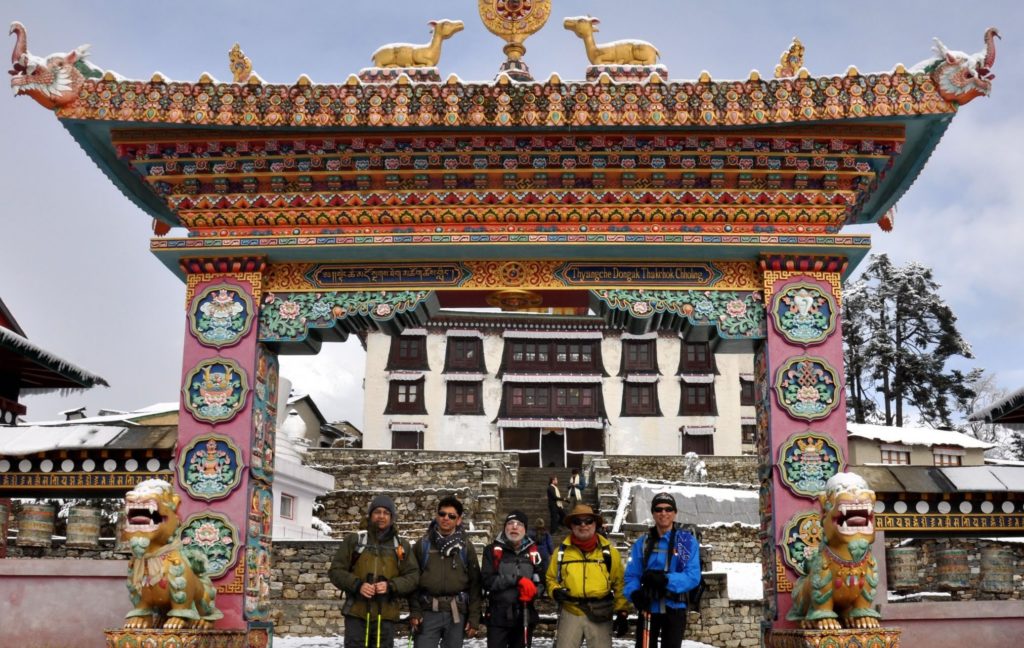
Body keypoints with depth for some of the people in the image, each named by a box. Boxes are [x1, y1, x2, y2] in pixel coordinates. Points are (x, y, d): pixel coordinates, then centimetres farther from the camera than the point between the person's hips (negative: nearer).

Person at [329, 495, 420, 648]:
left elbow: (413, 576, 4)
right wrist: (357, 585, -14)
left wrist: (391, 586, -14)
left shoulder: (402, 546, 9)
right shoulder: (354, 540, 5)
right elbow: (336, 570, 3)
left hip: (385, 615, 1)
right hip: (356, 613, -1)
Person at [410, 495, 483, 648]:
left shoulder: (466, 547, 6)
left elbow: (474, 583, 5)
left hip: (456, 613, 1)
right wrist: (414, 611, -4)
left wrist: (474, 617, 0)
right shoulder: (423, 544, 5)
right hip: (428, 612, -1)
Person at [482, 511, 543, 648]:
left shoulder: (532, 552, 7)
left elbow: (541, 581, 8)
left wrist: (532, 590, -14)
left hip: (525, 617, 3)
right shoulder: (493, 550, -1)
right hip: (499, 616, -3)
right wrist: (517, 579, -18)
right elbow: (487, 581, -11)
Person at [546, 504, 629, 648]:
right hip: (570, 613, 1)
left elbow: (620, 584, 5)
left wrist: (622, 612, 0)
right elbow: (551, 578, 14)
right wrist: (555, 591, -7)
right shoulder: (561, 551, 4)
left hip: (600, 614, -1)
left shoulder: (609, 551, 2)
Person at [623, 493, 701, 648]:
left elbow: (693, 576, -14)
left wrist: (665, 579, -28)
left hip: (675, 608, -2)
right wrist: (635, 593, -23)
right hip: (648, 608, 2)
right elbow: (631, 575, -1)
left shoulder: (688, 541, -6)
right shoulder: (642, 542, 2)